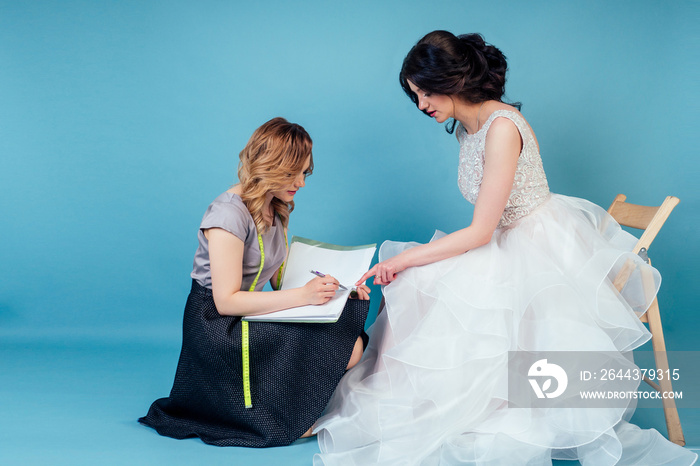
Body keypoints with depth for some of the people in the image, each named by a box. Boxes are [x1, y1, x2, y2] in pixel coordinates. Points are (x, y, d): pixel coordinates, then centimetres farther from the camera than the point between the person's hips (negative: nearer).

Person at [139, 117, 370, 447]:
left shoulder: (275, 209, 9)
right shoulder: (229, 215, -18)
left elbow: (280, 278, 10)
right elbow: (226, 301, -21)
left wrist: (333, 286, -7)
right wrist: (303, 295, -26)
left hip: (250, 315, 9)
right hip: (216, 327, -9)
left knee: (352, 344, -13)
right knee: (341, 348, -23)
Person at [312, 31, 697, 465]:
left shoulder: (502, 126, -23)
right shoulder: (468, 128, 6)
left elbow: (481, 231, -23)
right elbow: (485, 228, 9)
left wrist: (403, 259, -19)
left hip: (540, 252, -9)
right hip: (508, 247, 9)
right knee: (412, 286, -6)